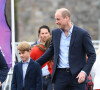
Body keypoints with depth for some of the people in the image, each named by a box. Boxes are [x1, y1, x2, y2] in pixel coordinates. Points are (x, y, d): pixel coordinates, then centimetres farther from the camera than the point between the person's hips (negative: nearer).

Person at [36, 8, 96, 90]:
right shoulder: (55, 33, 9)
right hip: (60, 75, 4)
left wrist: (84, 72, -14)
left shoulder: (82, 34, -5)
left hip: (77, 75, -4)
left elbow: (92, 55, -3)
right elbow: (51, 51, 22)